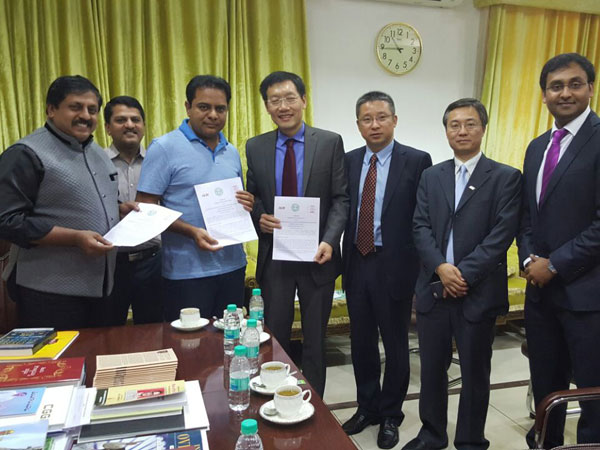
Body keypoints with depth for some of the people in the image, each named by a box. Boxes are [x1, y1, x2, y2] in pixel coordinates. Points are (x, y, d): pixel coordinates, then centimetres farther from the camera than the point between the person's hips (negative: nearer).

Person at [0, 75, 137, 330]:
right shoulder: (26, 154, -12)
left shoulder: (98, 153, 14)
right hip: (49, 291, -8)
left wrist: (119, 209, 6)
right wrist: (75, 238, -23)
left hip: (99, 285, 8)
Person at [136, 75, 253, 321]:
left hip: (233, 265, 6)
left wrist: (247, 205, -3)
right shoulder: (164, 148, -6)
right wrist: (192, 232, -21)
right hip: (187, 271, -5)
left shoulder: (232, 153, 12)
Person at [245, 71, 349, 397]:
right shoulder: (255, 147, 4)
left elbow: (341, 198, -4)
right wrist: (258, 217, -12)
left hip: (316, 255, -1)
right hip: (274, 256, 2)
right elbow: (252, 197, 10)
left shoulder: (330, 142, -3)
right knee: (275, 338, 13)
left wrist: (329, 240, -17)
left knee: (315, 340, 13)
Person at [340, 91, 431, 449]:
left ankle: (391, 415, 31)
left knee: (395, 344, 11)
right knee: (362, 341, 15)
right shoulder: (348, 161, 7)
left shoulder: (417, 161, -6)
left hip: (394, 267, -4)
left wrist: (423, 272, -8)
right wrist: (343, 258, -2)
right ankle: (367, 407, 36)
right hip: (357, 265, 4)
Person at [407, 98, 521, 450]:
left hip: (479, 292, -3)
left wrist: (464, 273, -16)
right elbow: (421, 227, 1)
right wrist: (441, 268, -14)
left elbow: (502, 233, -10)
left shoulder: (506, 177, -1)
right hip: (434, 289, 3)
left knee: (475, 373, 11)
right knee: (432, 368, 14)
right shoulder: (431, 177, 10)